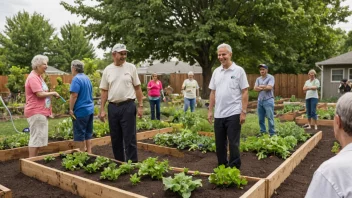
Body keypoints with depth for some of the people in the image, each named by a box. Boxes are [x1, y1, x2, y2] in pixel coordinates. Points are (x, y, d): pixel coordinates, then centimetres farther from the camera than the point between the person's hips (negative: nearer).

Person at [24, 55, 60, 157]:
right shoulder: (33, 77, -15)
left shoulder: (38, 77, 17)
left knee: (38, 138, 14)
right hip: (36, 112, -10)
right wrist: (53, 93, -10)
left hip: (41, 112, 10)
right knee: (36, 138, -6)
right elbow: (40, 94, -23)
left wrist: (51, 94, 6)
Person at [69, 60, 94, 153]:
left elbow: (74, 95, -21)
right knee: (88, 133, 14)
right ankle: (89, 152, 19)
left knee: (79, 135, 2)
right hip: (90, 109, 8)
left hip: (80, 110, -8)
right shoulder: (87, 78, 12)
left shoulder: (76, 79, -14)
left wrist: (71, 109, -15)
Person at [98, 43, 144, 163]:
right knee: (115, 138, 13)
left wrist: (140, 106, -3)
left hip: (128, 106, -3)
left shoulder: (131, 67, 0)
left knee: (129, 138, -1)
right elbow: (104, 91, 7)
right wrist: (102, 109, 3)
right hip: (112, 107, 3)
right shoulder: (107, 70, 5)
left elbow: (137, 88, 2)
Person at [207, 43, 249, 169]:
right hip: (219, 114, 5)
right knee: (219, 143, 13)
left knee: (233, 144, 2)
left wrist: (243, 112, -12)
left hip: (233, 114, -5)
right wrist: (210, 110, 8)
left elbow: (244, 92, -6)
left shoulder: (238, 70, -5)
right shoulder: (216, 72, 9)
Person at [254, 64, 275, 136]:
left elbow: (269, 87, -17)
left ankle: (272, 134, 4)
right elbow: (255, 88, 0)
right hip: (260, 101, 6)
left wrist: (260, 87, -6)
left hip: (268, 100, -6)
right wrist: (264, 87, -12)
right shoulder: (258, 79, 12)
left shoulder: (270, 77, -3)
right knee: (261, 119, 12)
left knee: (270, 118, -4)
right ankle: (262, 132, 24)